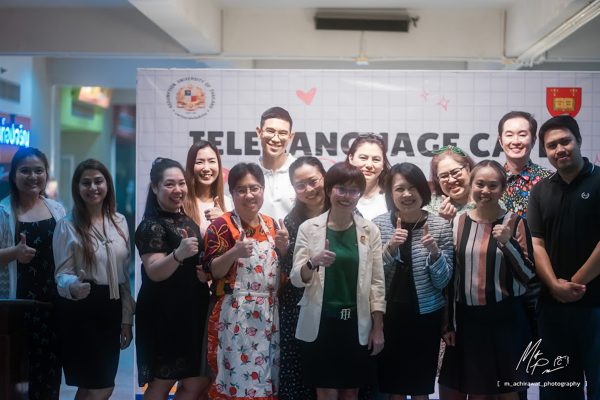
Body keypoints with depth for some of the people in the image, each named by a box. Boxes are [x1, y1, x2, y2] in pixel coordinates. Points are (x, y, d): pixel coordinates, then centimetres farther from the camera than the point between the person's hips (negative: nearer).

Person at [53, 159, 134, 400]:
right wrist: (73, 286, -30)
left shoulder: (120, 221, 9)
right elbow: (62, 274, -6)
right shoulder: (67, 226, -5)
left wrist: (126, 318, 11)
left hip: (111, 309, 5)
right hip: (81, 310, -5)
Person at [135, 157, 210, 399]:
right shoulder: (151, 225, -11)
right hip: (163, 316, -8)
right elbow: (154, 272, -24)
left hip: (192, 313, 8)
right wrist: (179, 254, -41)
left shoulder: (188, 222, 13)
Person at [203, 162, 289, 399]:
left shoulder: (272, 225, 11)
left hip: (269, 315, 5)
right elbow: (213, 271, -9)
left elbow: (283, 269, 15)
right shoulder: (221, 226, -5)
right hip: (235, 315, -5)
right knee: (236, 378, -4)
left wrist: (283, 248, -4)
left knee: (266, 379, 10)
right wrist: (235, 252, -25)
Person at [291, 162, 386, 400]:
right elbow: (297, 280, -4)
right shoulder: (309, 228, -2)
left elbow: (377, 283, 3)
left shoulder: (370, 231, 2)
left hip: (357, 324, 2)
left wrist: (378, 328, 0)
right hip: (320, 323, -1)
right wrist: (312, 262, -24)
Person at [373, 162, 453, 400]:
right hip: (388, 316, 1)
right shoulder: (378, 225, -2)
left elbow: (442, 282, -3)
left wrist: (434, 252, -21)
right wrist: (390, 247, -21)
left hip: (425, 316, 0)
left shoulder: (440, 226, -4)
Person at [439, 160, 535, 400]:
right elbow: (450, 277, 7)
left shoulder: (515, 222, -2)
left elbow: (528, 275, -6)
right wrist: (449, 323, 6)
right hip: (467, 320, 2)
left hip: (505, 319, -2)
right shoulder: (457, 223, 3)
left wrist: (507, 242, -20)